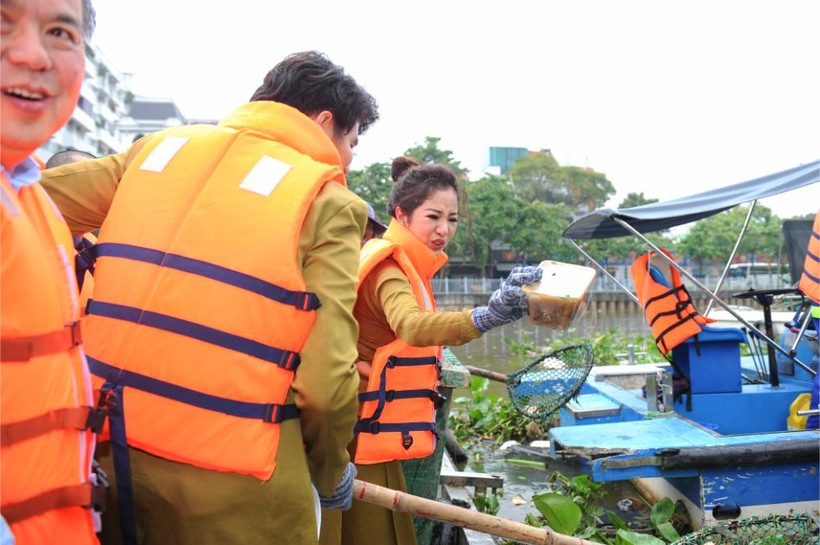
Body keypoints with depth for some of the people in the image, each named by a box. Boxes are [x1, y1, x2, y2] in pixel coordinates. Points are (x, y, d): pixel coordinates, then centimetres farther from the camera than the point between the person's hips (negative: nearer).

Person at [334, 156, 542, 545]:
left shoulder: (407, 265, 14)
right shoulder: (388, 266, -17)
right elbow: (411, 326, -39)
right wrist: (485, 317, -55)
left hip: (378, 436, 10)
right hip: (366, 440, -10)